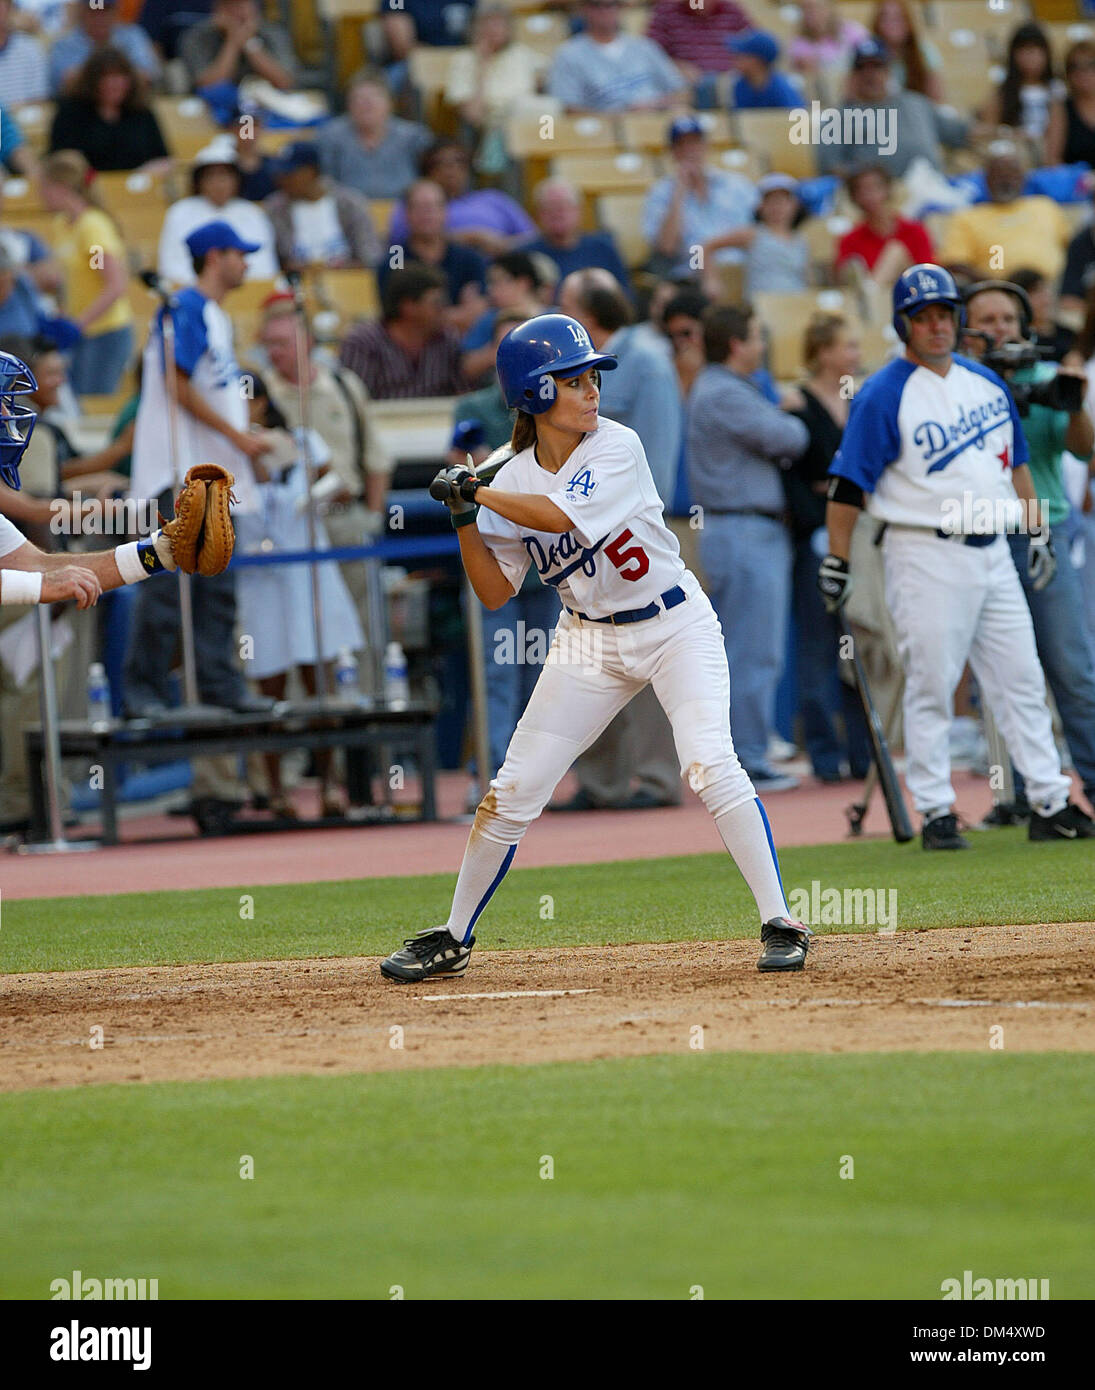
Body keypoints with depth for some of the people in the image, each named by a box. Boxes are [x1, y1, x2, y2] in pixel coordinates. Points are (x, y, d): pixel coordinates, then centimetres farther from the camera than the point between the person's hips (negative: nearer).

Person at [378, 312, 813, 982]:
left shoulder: (618, 448, -15)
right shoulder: (512, 481, -3)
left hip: (674, 625, -4)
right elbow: (496, 592, 0)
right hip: (589, 641, 4)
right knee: (514, 790, 2)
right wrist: (465, 520, -13)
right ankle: (453, 939, 16)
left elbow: (560, 515, -30)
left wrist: (478, 492, -19)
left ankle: (780, 924, -14)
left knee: (711, 764, -22)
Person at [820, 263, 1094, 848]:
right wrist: (836, 564, -12)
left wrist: (1038, 533, 18)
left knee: (1021, 680, 7)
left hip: (992, 552, 6)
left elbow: (1016, 461, 21)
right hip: (926, 555, -6)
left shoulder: (986, 382, 12)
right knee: (931, 687, -4)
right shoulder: (883, 396, -9)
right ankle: (935, 813, 2)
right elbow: (848, 483, -9)